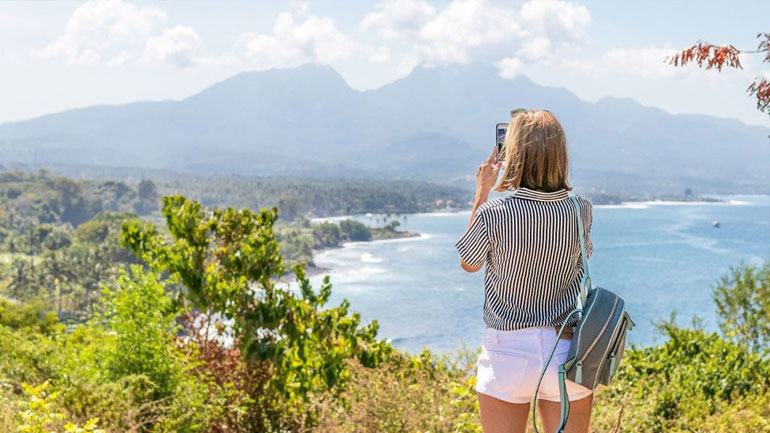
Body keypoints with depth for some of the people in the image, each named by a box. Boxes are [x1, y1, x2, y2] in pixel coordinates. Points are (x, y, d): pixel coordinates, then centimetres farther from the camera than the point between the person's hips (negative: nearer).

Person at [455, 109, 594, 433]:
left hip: (508, 352, -2)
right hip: (567, 351, 3)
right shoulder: (580, 212, -6)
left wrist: (482, 191, 9)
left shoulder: (493, 213, -14)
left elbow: (468, 263, 6)